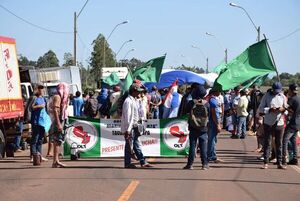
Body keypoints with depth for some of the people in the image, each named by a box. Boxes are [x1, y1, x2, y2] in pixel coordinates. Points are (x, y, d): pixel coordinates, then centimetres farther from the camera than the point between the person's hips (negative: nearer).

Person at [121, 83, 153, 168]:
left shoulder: (135, 100, 15)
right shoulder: (128, 101, -16)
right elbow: (127, 116, -20)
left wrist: (137, 126, 18)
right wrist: (128, 129, -22)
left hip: (134, 126, 10)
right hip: (129, 127, -10)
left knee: (136, 145, 10)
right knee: (129, 145, -3)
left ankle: (143, 162, 12)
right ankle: (127, 163, 5)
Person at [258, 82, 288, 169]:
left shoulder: (282, 96, 5)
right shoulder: (267, 96, -3)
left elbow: (286, 108, 12)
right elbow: (260, 108, -4)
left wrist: (283, 109, -12)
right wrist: (269, 110, -20)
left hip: (279, 123, 2)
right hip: (268, 123, -2)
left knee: (279, 144, 6)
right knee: (267, 143, 0)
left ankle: (279, 163, 10)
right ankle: (265, 163, 4)